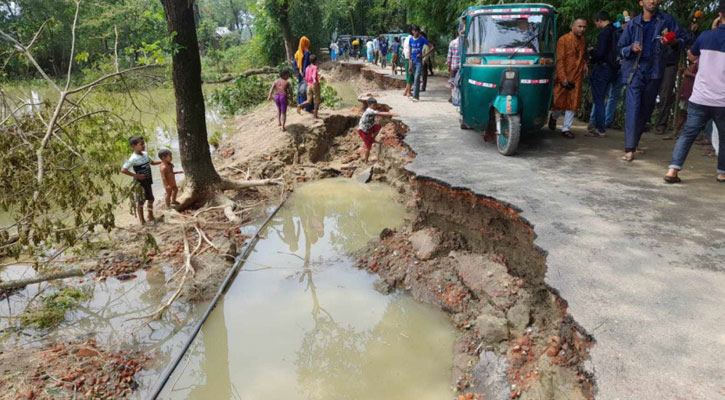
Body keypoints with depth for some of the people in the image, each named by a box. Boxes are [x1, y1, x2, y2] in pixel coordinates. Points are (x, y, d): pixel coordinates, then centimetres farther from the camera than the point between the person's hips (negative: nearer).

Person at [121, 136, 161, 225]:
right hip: (139, 182, -8)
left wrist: (162, 162, 8)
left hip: (147, 181, 8)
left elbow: (151, 162, 22)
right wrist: (136, 175, -24)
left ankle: (151, 217, 33)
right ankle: (142, 221, 9)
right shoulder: (133, 159, -20)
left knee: (150, 199, 17)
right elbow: (123, 170, -24)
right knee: (140, 201, 1)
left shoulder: (145, 154, 3)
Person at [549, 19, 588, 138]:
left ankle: (566, 128, 9)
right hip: (563, 77, -5)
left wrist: (584, 63, 6)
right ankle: (554, 117, 35)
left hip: (577, 78, 5)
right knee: (559, 102, 4)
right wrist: (563, 78, -19)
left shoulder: (583, 40, 9)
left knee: (573, 104, 1)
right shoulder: (563, 40, -9)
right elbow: (559, 60, -13)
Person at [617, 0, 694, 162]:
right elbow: (621, 48, 7)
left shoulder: (666, 20, 3)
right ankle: (629, 149, -15)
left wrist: (675, 41, -16)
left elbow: (687, 38, 5)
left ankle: (634, 142, 27)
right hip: (634, 72, -2)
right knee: (633, 109, -12)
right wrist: (631, 48, -14)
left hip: (654, 72, 2)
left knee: (646, 110, 10)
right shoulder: (633, 24, 3)